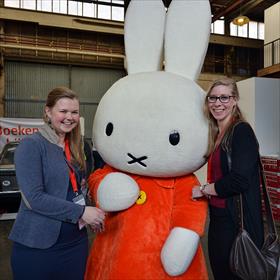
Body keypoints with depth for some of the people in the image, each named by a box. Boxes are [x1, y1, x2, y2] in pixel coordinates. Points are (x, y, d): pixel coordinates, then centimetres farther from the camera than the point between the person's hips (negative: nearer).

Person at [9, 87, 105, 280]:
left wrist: (90, 215, -4)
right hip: (37, 246, -6)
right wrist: (81, 212, -20)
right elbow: (34, 198, -20)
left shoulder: (75, 147, 7)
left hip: (76, 241, 6)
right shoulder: (31, 145, -13)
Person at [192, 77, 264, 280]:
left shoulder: (242, 130, -14)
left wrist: (203, 190, -12)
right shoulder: (217, 135, 10)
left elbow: (239, 180, -22)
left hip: (238, 222, -8)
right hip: (218, 218, 8)